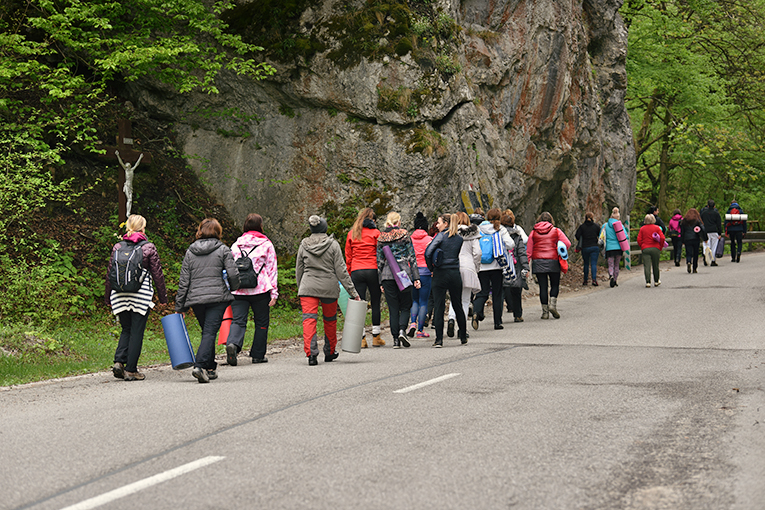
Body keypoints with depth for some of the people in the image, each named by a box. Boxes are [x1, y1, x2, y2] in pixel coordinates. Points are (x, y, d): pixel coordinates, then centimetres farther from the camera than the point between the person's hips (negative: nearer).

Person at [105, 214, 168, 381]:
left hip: (120, 295, 4)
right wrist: (163, 297, 8)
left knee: (126, 330, 16)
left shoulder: (118, 247, 4)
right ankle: (130, 370, 5)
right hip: (141, 295, -3)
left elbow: (110, 273, 7)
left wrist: (108, 297, 16)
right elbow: (157, 274, -1)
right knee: (136, 332, 3)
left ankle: (119, 361, -2)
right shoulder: (149, 247, -4)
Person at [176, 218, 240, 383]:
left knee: (207, 332, 18)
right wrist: (232, 288, 17)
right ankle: (200, 366, -23)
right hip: (218, 297, -4)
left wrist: (180, 307, 12)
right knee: (210, 332, -7)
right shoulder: (223, 250, 1)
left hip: (195, 299, 4)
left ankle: (210, 369, 21)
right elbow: (233, 275, -6)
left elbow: (183, 281, 9)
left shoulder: (190, 252, 11)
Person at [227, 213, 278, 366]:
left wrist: (231, 288, 20)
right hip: (260, 290, -2)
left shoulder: (236, 245, 11)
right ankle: (258, 355, 16)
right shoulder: (266, 245, 2)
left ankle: (232, 343, -30)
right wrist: (274, 292, 0)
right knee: (261, 322, 12)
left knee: (238, 320, -2)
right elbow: (272, 269, -1)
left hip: (238, 290, 2)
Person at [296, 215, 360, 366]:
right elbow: (341, 270, -6)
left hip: (308, 288, 0)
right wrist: (352, 291, -4)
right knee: (330, 320, 17)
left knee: (309, 320, -5)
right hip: (329, 288, 0)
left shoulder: (304, 245, 3)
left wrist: (300, 289, 24)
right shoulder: (333, 245, -3)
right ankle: (329, 353, 31)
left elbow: (299, 270, 10)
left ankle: (311, 354, -21)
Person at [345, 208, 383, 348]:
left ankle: (361, 338, -2)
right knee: (375, 303, 7)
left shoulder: (352, 234, 10)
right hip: (373, 270, -2)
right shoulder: (375, 233, 1)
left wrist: (349, 273, 17)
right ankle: (376, 337, 11)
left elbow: (348, 257, 12)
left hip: (356, 272, 2)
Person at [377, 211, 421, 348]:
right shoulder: (404, 235, -1)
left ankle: (395, 338, 2)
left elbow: (379, 261, 9)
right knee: (405, 306, 9)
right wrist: (416, 277, 0)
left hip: (387, 275, 2)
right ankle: (402, 330, -14)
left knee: (393, 308, 7)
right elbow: (412, 258, -2)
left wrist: (380, 282, 13)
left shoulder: (381, 238, 7)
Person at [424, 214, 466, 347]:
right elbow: (456, 255, 10)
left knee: (438, 307, -1)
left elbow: (428, 252, -16)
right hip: (455, 274, 4)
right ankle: (463, 337, 22)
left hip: (440, 274, -4)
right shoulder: (459, 238, 8)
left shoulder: (441, 236, -8)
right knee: (458, 306, 15)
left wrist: (431, 268, -3)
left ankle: (439, 339, -5)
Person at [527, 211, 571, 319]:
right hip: (553, 261, -1)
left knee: (543, 286, 3)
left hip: (538, 261, 1)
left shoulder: (533, 232, 8)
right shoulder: (556, 231, 4)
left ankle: (545, 312, 3)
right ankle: (553, 304, -9)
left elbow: (528, 250, 7)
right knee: (555, 285, 11)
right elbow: (567, 243, -5)